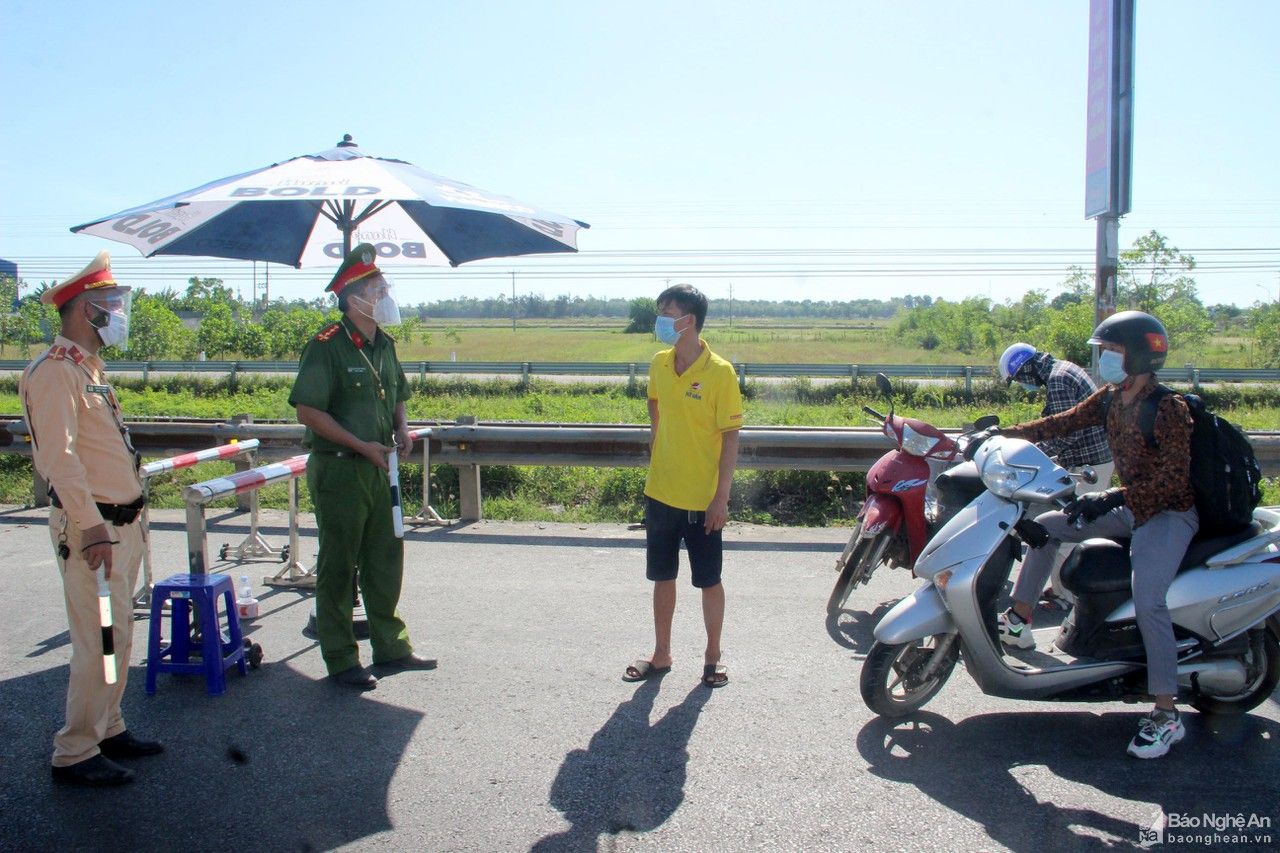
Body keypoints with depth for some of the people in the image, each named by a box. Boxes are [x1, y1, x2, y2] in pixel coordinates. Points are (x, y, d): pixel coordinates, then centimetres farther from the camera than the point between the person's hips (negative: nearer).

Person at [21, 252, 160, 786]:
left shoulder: (89, 369, 16)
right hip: (91, 528, -10)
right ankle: (74, 753, 6)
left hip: (120, 524, 10)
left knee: (117, 635, 16)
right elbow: (59, 457, -22)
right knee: (96, 642, -5)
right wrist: (92, 527, -24)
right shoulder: (54, 372, -14)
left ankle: (108, 729, 28)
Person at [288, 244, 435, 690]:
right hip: (338, 470, -7)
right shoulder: (327, 346, -13)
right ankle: (340, 659, 15)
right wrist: (361, 445, -18)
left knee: (386, 560, 14)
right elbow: (308, 409, -17)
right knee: (338, 566, 3)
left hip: (378, 468, 8)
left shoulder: (384, 344, 10)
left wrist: (401, 428, 4)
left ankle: (390, 646, 27)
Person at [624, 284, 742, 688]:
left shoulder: (720, 372, -15)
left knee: (709, 581, 9)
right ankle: (661, 655, 29)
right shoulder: (659, 364, 2)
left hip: (702, 499, -5)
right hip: (660, 493, 5)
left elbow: (730, 438, -12)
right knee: (662, 576, 15)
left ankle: (713, 656, 26)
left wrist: (722, 498, -14)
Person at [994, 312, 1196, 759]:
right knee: (1045, 526, 8)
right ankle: (1018, 622, 15)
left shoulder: (1169, 408, -20)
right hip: (1132, 508, 9)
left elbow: (1172, 478, -25)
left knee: (1147, 600, -27)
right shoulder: (1110, 399, 4)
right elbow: (1061, 423, 3)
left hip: (1168, 513, -9)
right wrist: (1004, 433, -7)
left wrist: (1111, 499, -32)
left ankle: (1166, 714, -18)